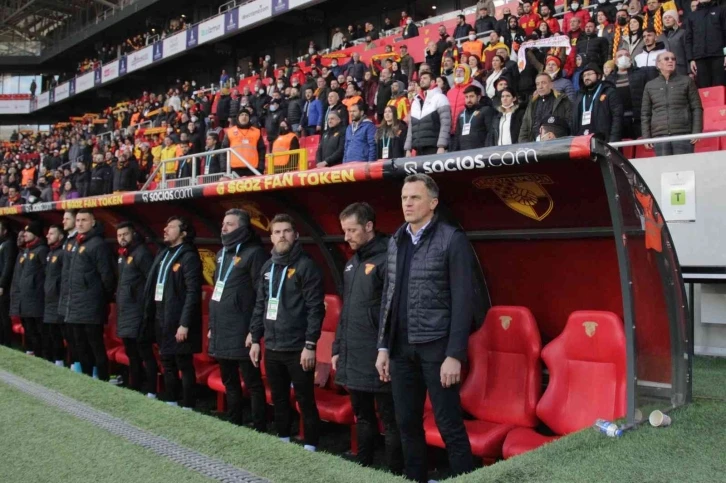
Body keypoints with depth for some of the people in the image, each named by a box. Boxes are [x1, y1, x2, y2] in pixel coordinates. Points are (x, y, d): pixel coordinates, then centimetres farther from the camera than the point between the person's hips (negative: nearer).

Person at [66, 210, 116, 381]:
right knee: (81, 347, 15)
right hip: (76, 306, 9)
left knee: (96, 346, -4)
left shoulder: (98, 244, -12)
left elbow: (107, 275, -16)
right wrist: (71, 298, 19)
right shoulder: (77, 243, 17)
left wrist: (105, 298, -8)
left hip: (91, 307, -9)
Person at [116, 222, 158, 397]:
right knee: (131, 353, 17)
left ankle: (150, 392, -2)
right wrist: (119, 297, 16)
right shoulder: (123, 255, 16)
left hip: (137, 312, -10)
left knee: (144, 353, -6)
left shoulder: (142, 253, -12)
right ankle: (134, 388, 28)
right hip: (124, 312, 10)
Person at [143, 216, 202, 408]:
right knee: (167, 364, 16)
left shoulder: (189, 257, -11)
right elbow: (153, 287, 14)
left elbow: (193, 292, -17)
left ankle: (187, 407, 6)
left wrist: (184, 324, -21)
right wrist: (150, 316, 9)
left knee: (184, 365, -1)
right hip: (161, 318, 8)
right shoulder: (162, 254, 14)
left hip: (177, 320, -8)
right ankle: (170, 403, 27)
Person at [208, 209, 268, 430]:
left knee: (252, 383, -1)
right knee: (229, 382, 17)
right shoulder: (222, 253, 16)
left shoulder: (254, 252, -10)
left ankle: (259, 430, 7)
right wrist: (212, 325, 18)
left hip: (241, 332, -8)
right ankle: (234, 425, 29)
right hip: (221, 331, 9)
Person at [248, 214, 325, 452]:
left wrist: (310, 345, -17)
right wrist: (255, 339, 11)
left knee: (305, 401, 2)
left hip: (298, 349, -6)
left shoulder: (306, 266, -9)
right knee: (278, 399, 16)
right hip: (272, 348, 6)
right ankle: (283, 442, 29)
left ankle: (310, 448, 12)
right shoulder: (267, 267, 11)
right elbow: (260, 305, 15)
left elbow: (315, 308, -13)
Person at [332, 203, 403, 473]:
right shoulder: (352, 263, 14)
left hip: (378, 359, -8)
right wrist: (337, 348, 16)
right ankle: (363, 469, 32)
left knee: (390, 422, 3)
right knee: (363, 418, 19)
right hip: (352, 358, 9)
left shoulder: (386, 259, -13)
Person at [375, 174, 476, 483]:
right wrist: (383, 347, 10)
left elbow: (463, 301, -10)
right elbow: (388, 297, 14)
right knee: (407, 423, 13)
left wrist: (455, 354, -15)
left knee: (449, 426, 0)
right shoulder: (396, 241, 11)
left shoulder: (452, 240, -7)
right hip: (401, 348, 6)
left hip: (436, 347, -6)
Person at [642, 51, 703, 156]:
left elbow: (697, 108, 6)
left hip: (683, 134, -1)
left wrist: (696, 132, -4)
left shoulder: (686, 81, 9)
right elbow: (645, 114, 12)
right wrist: (646, 136, 4)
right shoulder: (650, 86, 12)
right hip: (659, 135, 1)